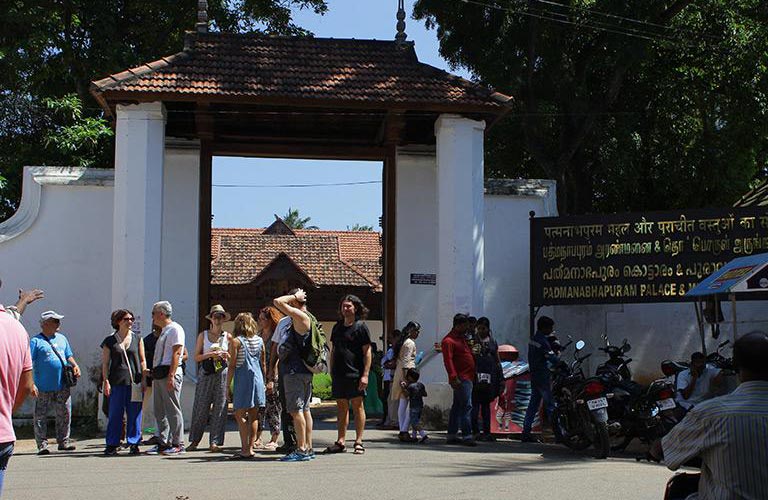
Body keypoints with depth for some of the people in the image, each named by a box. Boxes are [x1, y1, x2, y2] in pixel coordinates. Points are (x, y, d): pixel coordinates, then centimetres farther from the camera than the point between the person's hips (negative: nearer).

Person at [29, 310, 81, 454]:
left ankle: (64, 440, 16)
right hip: (43, 387, -5)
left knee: (65, 414, 6)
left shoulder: (61, 338, 16)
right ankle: (42, 444, 7)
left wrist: (75, 365, 4)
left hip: (62, 386, 5)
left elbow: (68, 356, 25)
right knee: (40, 417, 0)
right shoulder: (36, 341, -3)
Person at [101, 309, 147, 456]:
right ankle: (112, 445, 7)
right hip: (117, 382, -1)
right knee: (115, 414, 0)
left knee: (134, 415, 2)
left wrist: (143, 380, 4)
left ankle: (134, 443, 10)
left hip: (135, 382, 1)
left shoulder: (137, 339, 11)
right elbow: (105, 363, 6)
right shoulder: (109, 341, 6)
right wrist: (106, 382, -3)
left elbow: (143, 361, 11)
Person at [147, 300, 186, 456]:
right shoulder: (164, 330, 21)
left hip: (170, 373, -10)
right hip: (158, 373, 10)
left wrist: (171, 376, -22)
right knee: (159, 411, 10)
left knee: (173, 410, -7)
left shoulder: (175, 329, -8)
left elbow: (176, 354, -16)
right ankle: (163, 443, 14)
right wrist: (153, 372, 16)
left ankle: (178, 444, -3)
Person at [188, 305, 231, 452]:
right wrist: (210, 355, -11)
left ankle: (214, 442, 3)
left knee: (220, 408, -2)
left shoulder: (228, 336, 8)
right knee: (201, 407, 0)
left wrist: (225, 355, -6)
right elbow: (196, 357, 5)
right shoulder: (203, 335, 8)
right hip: (206, 373, 0)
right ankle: (194, 440, 10)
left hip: (222, 373, 0)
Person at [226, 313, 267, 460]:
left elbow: (232, 366, -7)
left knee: (240, 415, -2)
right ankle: (250, 447, 9)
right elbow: (263, 364, 12)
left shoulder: (236, 341, -6)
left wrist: (228, 385, -3)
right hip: (258, 379, 5)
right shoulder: (260, 340, 8)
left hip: (242, 380, -5)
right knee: (253, 416, 9)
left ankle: (245, 449, -8)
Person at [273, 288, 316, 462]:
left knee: (296, 410, -10)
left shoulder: (301, 316, -14)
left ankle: (301, 450, -12)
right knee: (304, 410, 12)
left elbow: (278, 302, -17)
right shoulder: (308, 318, 16)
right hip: (304, 371, 10)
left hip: (295, 371, -10)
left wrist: (294, 296, -7)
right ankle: (308, 448, 15)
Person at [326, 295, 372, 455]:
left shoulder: (361, 327, -3)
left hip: (355, 374, -6)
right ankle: (340, 441, 13)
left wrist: (365, 375, -13)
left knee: (357, 406, -1)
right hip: (339, 374, 6)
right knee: (341, 407, 9)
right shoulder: (337, 327, 15)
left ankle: (358, 442, 3)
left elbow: (367, 352, -6)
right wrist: (331, 371, 13)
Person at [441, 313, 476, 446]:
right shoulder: (448, 340, -11)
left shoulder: (462, 338, 19)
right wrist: (453, 377, -27)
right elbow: (448, 360, -20)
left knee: (457, 406, 11)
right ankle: (467, 436, -15)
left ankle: (452, 436, 15)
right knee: (466, 406, -13)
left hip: (467, 378, 10)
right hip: (461, 379, -10)